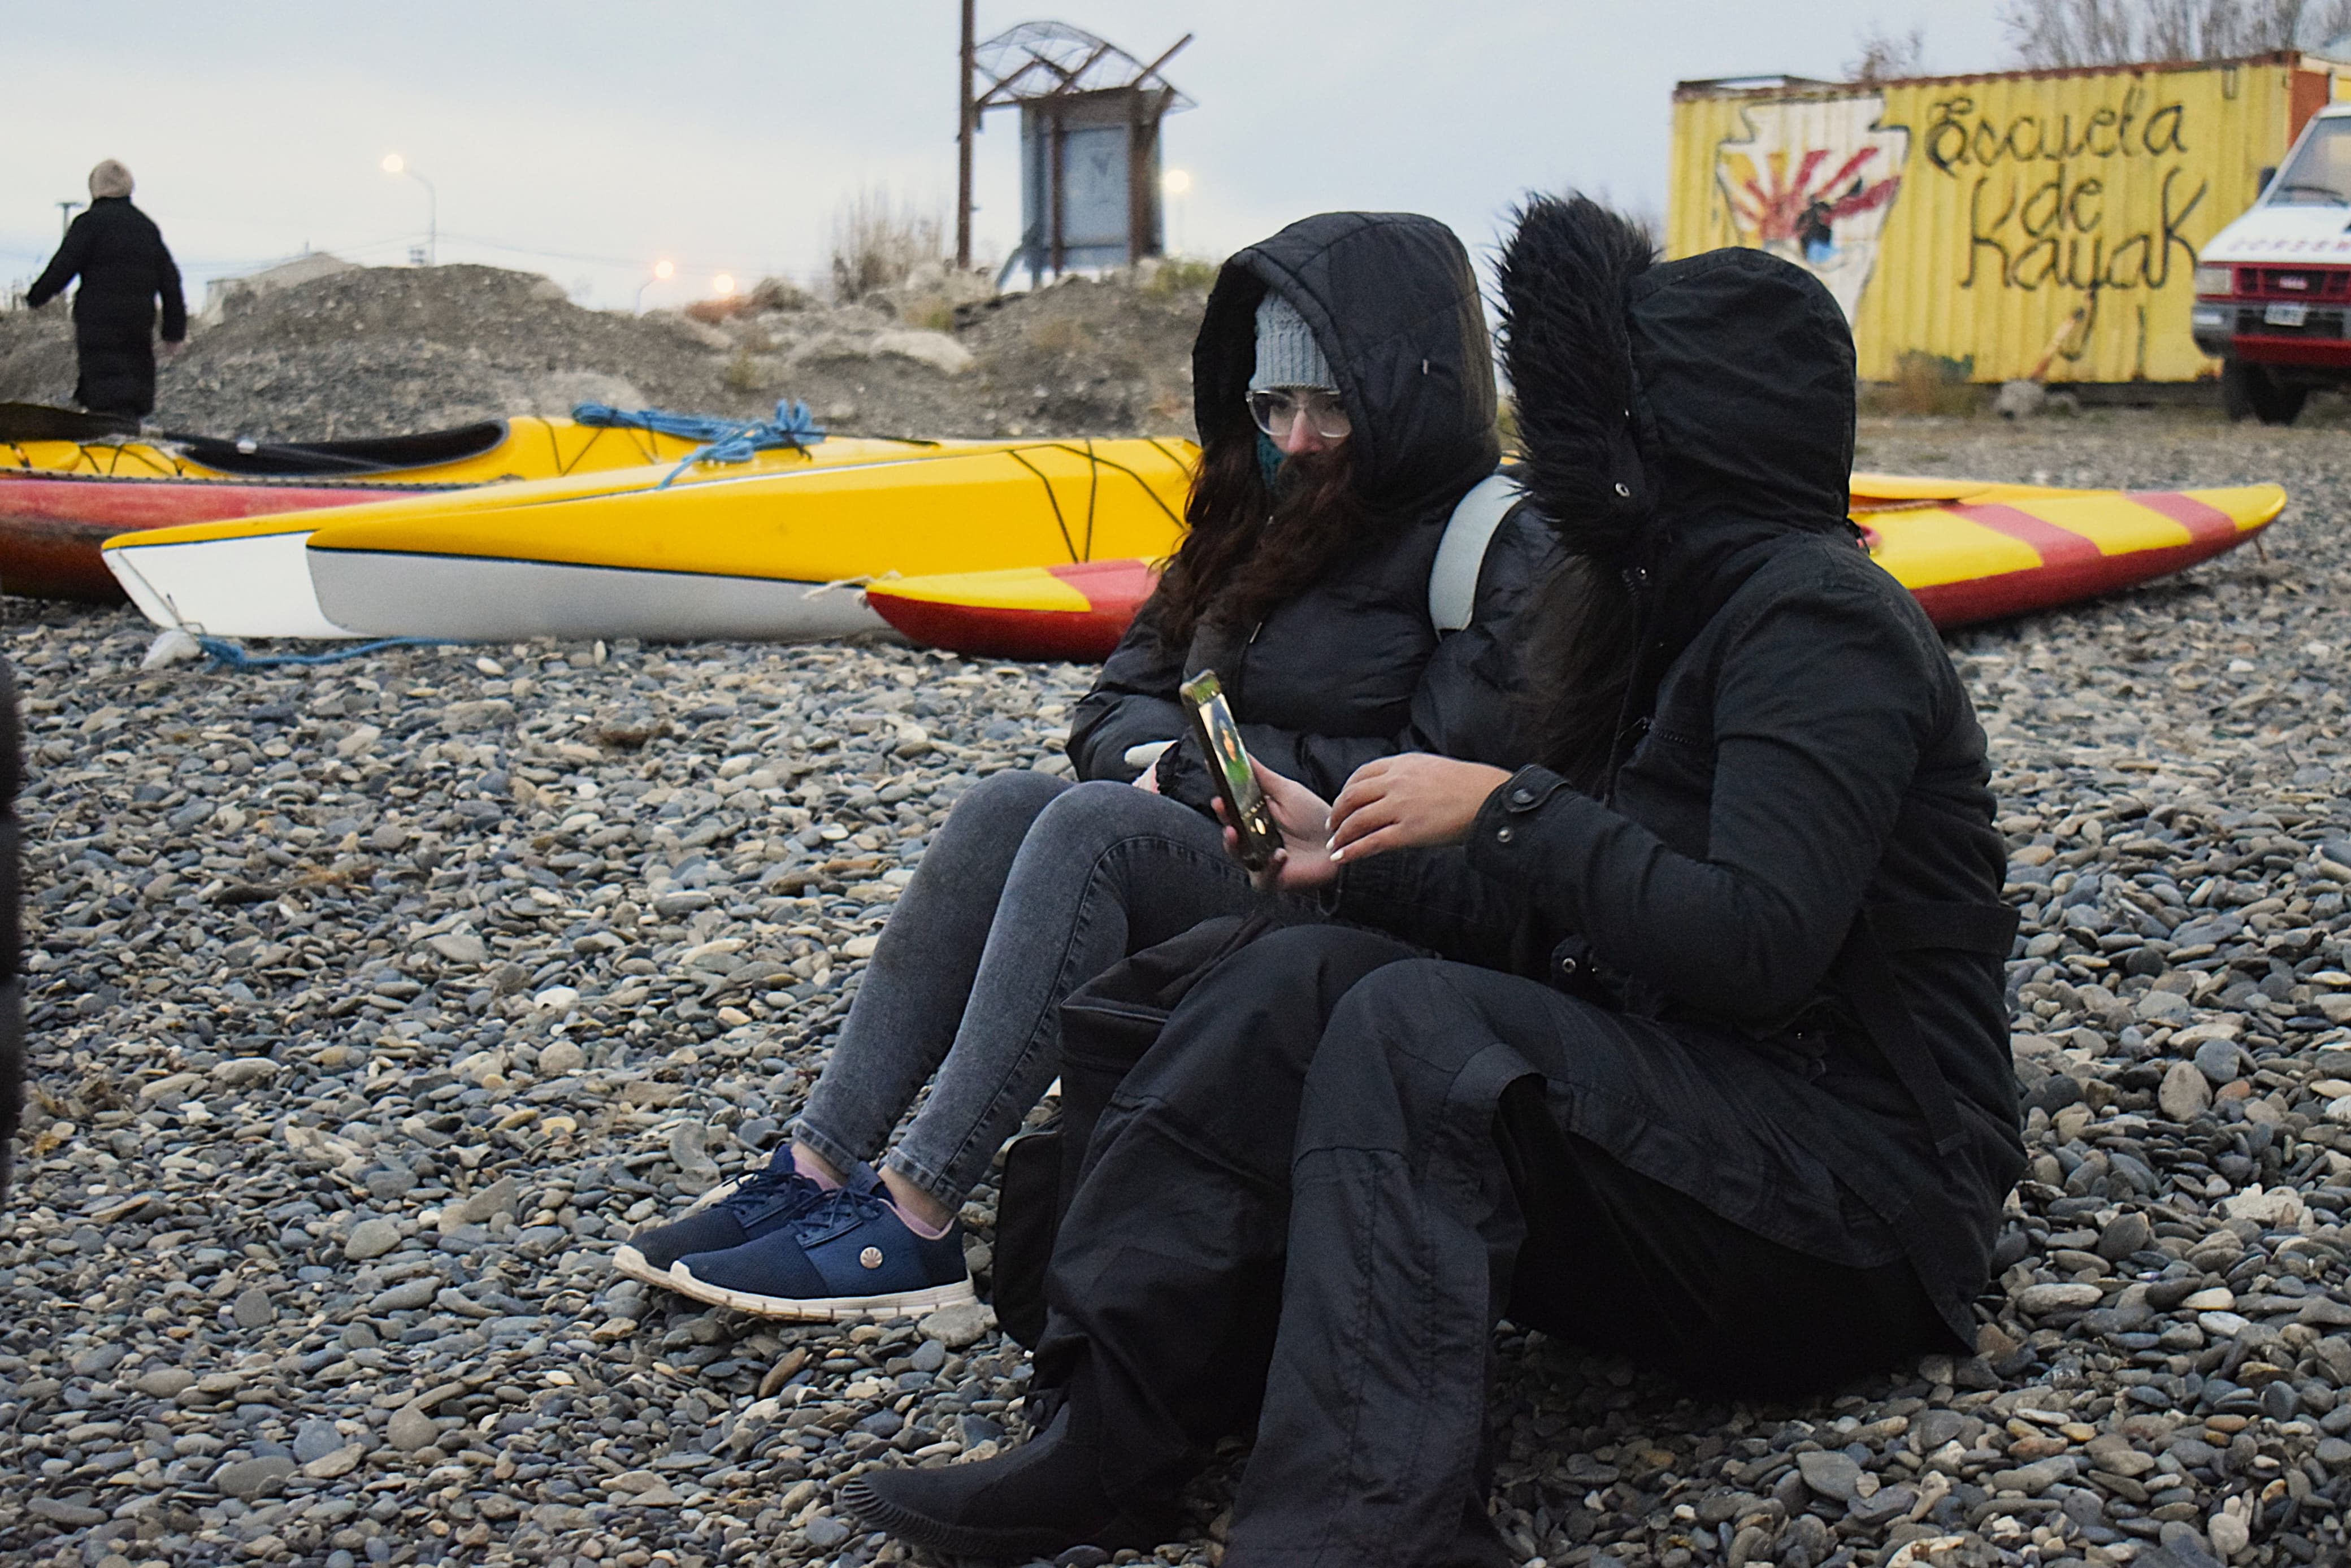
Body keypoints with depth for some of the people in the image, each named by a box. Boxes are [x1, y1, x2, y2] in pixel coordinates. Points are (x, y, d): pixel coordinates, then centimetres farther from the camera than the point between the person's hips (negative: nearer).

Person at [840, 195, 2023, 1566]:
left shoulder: (1818, 618, -13)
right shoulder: (1690, 606, 16)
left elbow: (1754, 943, -26)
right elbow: (1564, 927, 15)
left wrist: (1513, 811, -18)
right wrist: (1356, 861, 9)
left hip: (1863, 1204, -9)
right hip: (1707, 1116, 9)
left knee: (1416, 1024, -29)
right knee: (1311, 977, -8)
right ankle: (1107, 1441, -16)